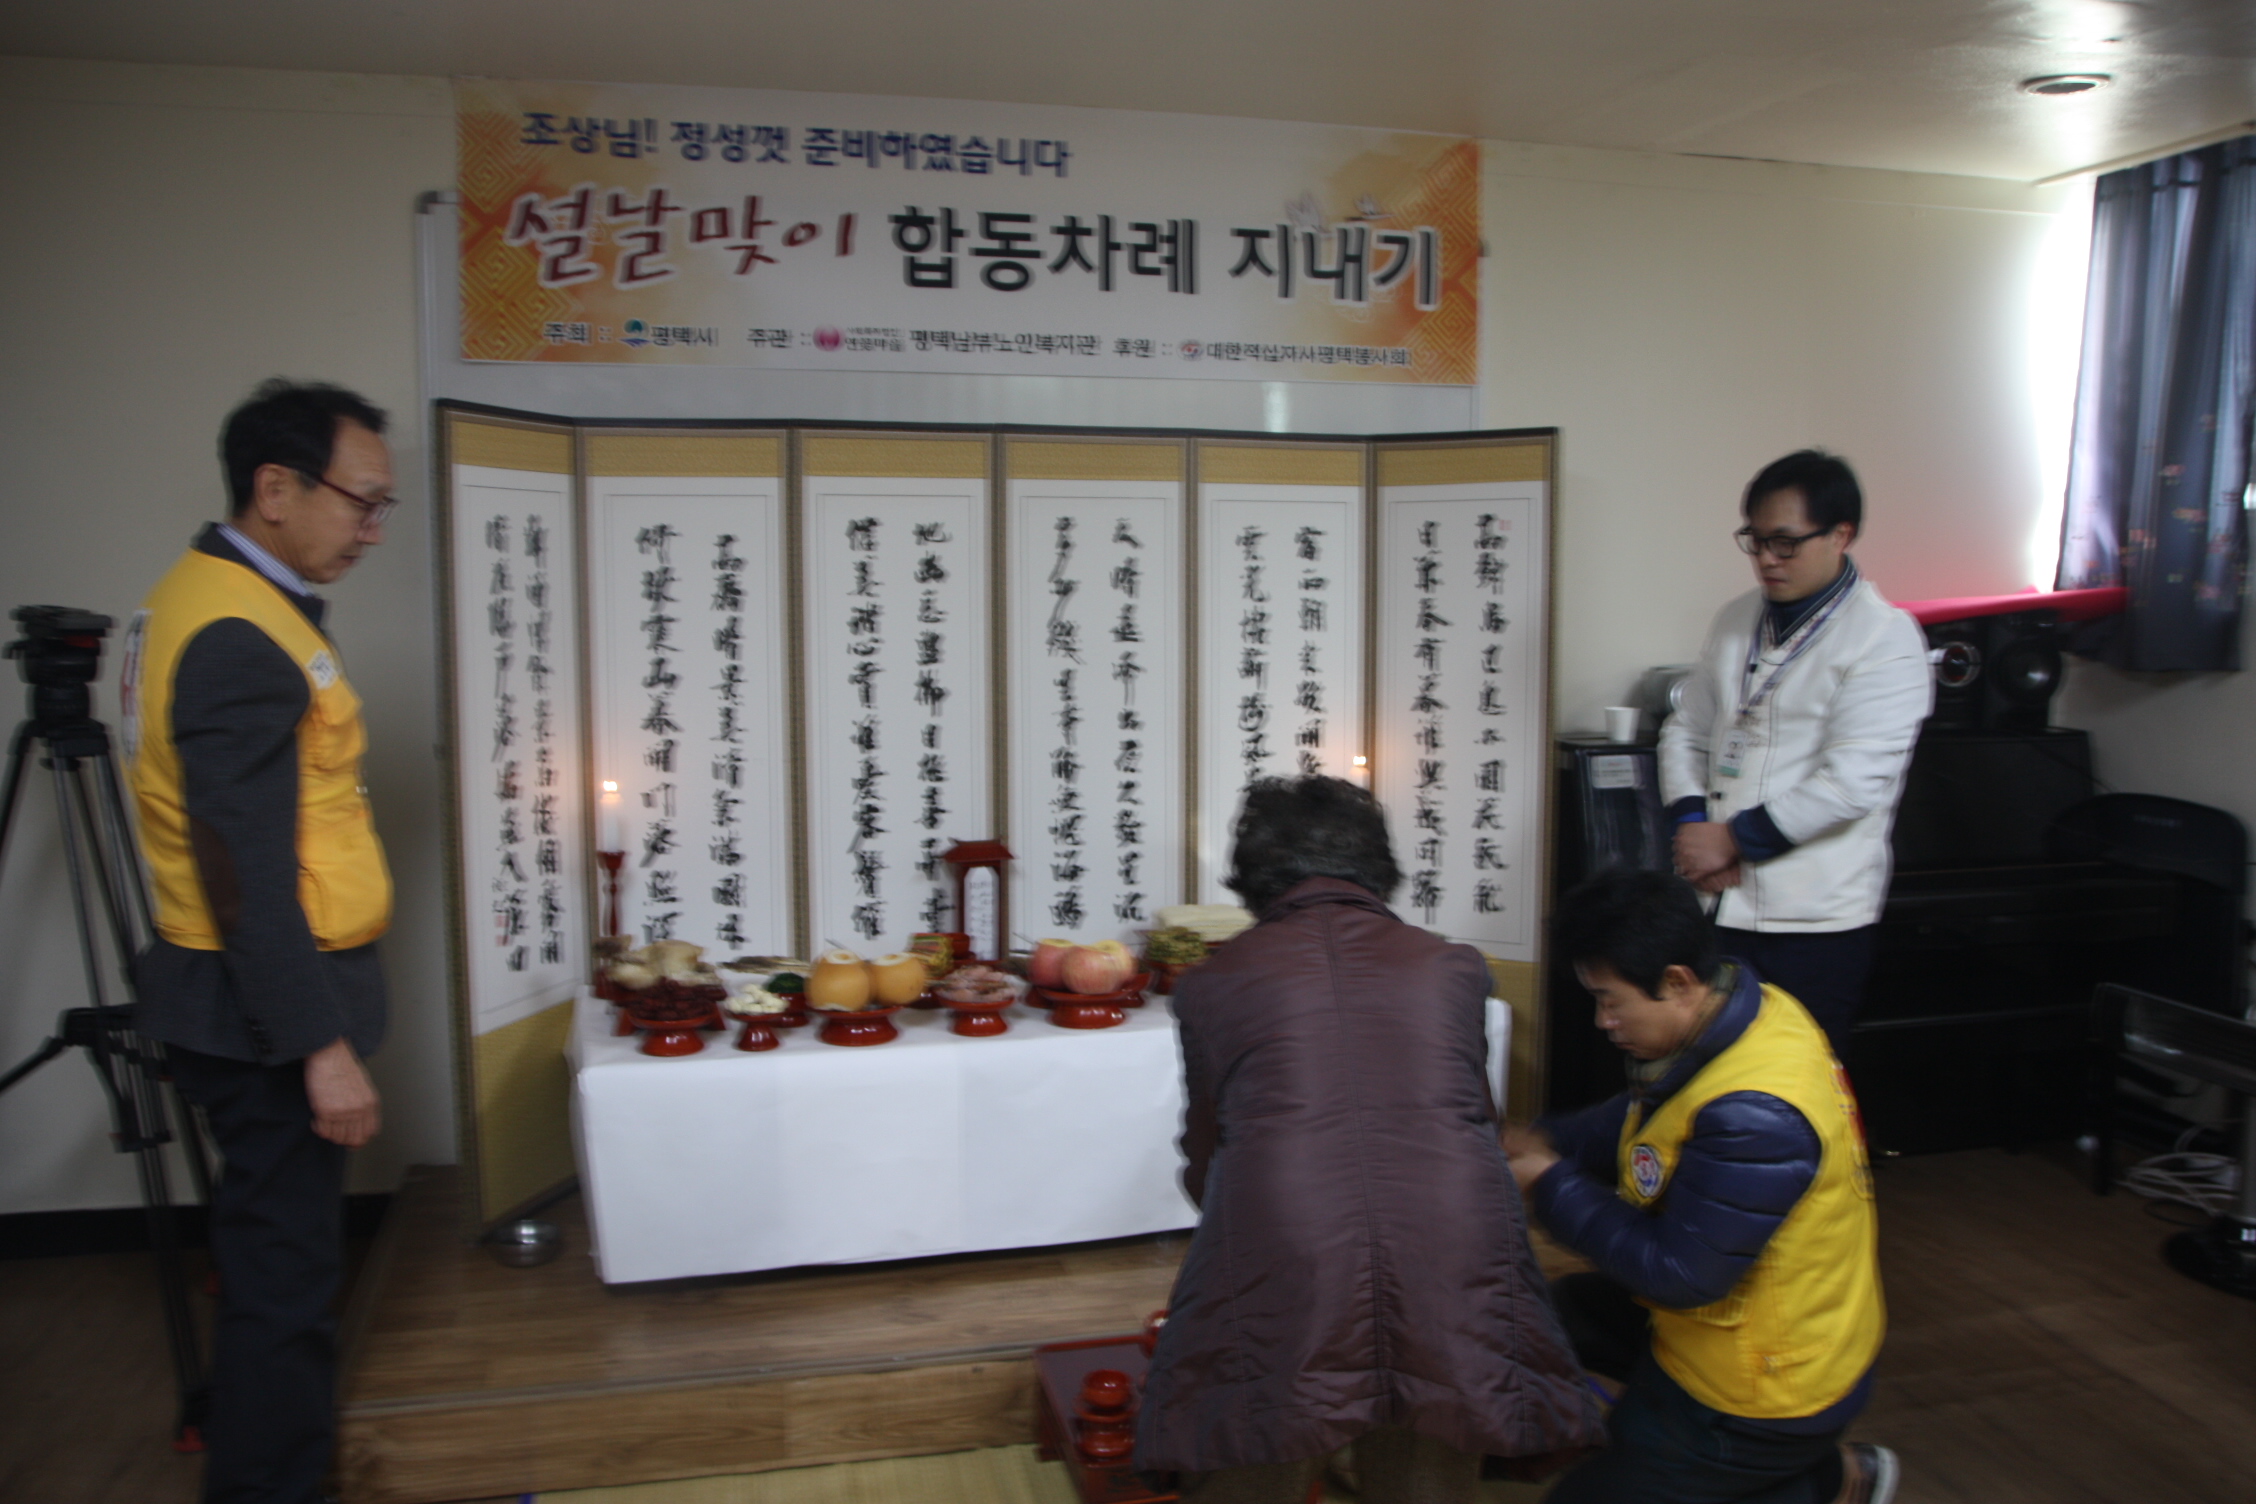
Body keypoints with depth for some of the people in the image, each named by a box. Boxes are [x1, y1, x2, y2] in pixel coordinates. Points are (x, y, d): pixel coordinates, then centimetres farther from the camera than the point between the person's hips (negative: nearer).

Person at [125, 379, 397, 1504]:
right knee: (282, 1277, -1)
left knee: (274, 1256, 22)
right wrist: (322, 1048, -21)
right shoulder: (241, 639, -21)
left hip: (247, 997, 11)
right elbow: (245, 875, -24)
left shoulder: (207, 596, 12)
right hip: (268, 1005, -11)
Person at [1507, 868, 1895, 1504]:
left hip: (1765, 1396, -9)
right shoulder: (1747, 1006, -8)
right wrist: (1543, 1141, -7)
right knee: (1545, 1315, 18)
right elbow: (1644, 1118, 8)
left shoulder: (1753, 1115, -36)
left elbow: (1677, 1274, -28)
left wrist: (1551, 1184, -20)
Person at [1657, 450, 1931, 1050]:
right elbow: (1684, 730, 14)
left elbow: (1850, 784, -18)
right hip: (1715, 904, 6)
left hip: (1814, 923, -5)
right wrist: (1692, 823, -4)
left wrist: (1735, 838, -14)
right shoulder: (1737, 621, 11)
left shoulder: (1885, 639, -9)